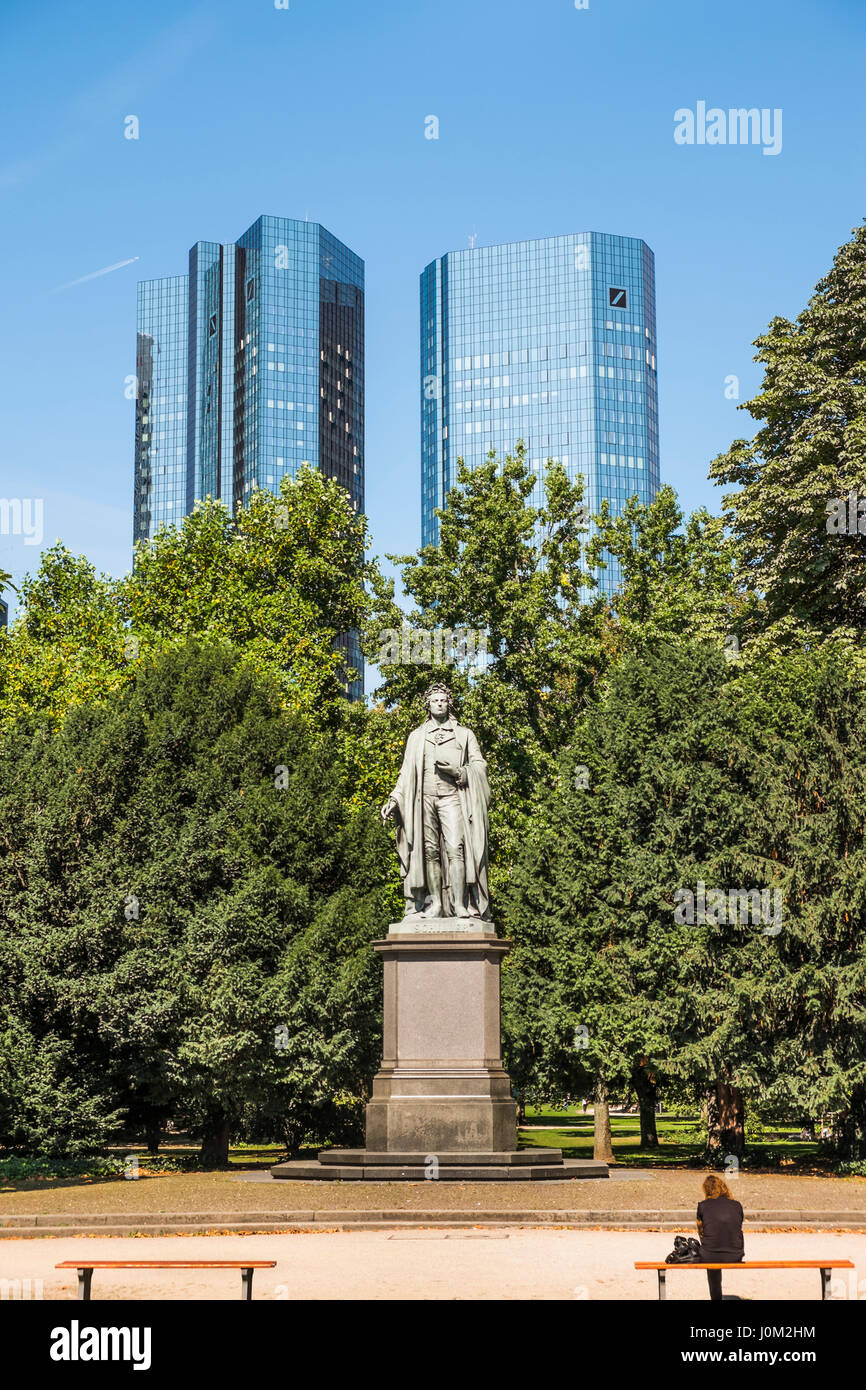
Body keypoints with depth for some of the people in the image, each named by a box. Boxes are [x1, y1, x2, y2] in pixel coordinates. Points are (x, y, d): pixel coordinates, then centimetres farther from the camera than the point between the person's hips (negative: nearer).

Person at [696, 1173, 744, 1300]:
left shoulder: (703, 1206, 0)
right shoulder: (737, 1205, 4)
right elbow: (739, 1229, 13)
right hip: (735, 1258, 2)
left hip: (711, 1256, -2)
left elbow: (701, 1232, 10)